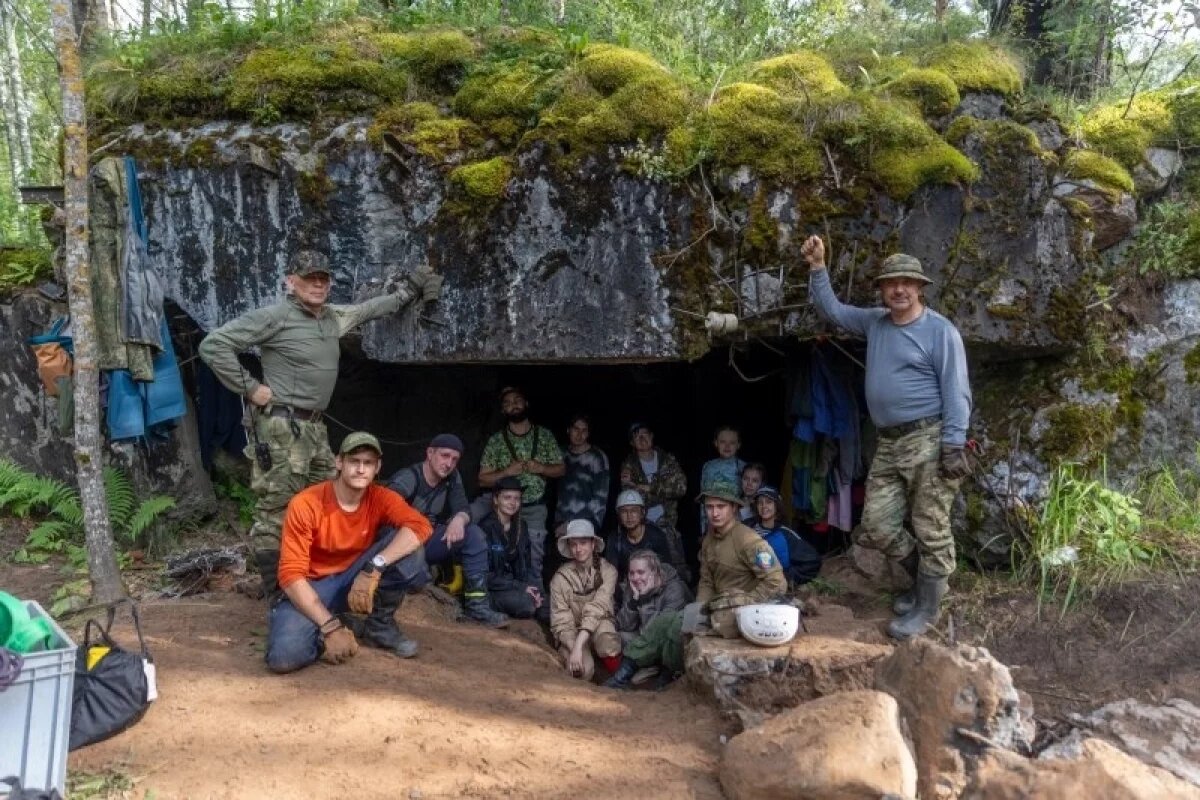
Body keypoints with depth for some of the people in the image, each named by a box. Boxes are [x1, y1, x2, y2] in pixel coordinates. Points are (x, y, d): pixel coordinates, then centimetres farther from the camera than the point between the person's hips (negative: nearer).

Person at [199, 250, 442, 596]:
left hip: (314, 427, 8)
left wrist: (408, 291, 37)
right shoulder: (274, 317, -10)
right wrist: (248, 388, -12)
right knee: (276, 508, -7)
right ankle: (274, 586, -1)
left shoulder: (333, 317, 13)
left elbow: (368, 309, 32)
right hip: (281, 428, -8)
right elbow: (213, 345, -12)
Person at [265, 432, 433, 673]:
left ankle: (380, 625, -4)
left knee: (408, 546, -23)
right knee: (285, 656, -32)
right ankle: (342, 625, -1)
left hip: (357, 579, 3)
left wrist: (375, 567, -39)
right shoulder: (305, 504, -20)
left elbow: (421, 526, -27)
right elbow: (291, 574, -22)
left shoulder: (381, 498, -9)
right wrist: (330, 627, -30)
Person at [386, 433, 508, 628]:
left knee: (474, 533, -12)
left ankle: (477, 605, -11)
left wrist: (459, 519, -35)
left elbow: (463, 507, -10)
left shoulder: (452, 478, 0)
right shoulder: (408, 477, -20)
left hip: (426, 541, 7)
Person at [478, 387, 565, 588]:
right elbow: (483, 479, 2)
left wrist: (540, 468, -11)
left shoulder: (544, 435, 5)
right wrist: (506, 472, -15)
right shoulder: (496, 440, 2)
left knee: (534, 563, 2)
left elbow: (560, 469, 9)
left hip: (535, 508, 1)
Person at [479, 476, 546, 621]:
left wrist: (533, 590, -7)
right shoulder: (486, 527, -11)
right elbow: (486, 575, -14)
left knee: (547, 607, -20)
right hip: (490, 590, -5)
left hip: (516, 583, 5)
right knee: (525, 603, -31)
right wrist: (521, 587, -19)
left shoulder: (521, 527, 10)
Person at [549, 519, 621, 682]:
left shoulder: (607, 570, -10)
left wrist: (579, 644, -32)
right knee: (583, 669, -31)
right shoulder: (560, 577, -10)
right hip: (572, 634, 0)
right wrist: (574, 647, -30)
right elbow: (561, 622, -11)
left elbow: (597, 608, -21)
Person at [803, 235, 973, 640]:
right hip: (888, 443, 7)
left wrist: (954, 445, -17)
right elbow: (832, 309, 23)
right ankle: (929, 577, 30)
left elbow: (956, 393, -11)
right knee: (875, 528, 8)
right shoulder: (874, 322, 12)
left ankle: (927, 607, 16)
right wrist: (817, 268, 11)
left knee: (931, 530, 0)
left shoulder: (941, 331, -7)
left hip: (929, 440, -7)